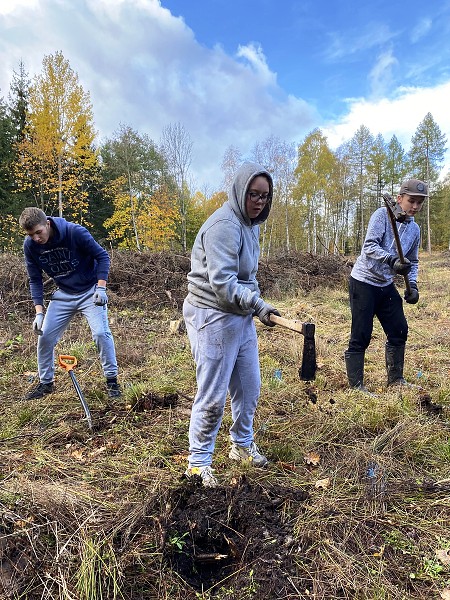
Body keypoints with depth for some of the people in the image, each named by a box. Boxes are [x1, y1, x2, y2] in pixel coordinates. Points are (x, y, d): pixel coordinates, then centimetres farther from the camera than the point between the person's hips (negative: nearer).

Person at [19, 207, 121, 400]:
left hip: (90, 291, -4)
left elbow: (102, 256, -15)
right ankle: (46, 382, 23)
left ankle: (112, 380, 1)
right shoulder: (30, 245, -11)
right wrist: (39, 311, -9)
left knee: (101, 333, -16)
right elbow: (35, 280, -1)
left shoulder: (76, 232, -24)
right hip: (63, 294, 4)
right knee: (45, 337, 3)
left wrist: (101, 288, -24)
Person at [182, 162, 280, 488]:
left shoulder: (250, 223, 13)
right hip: (213, 317, -9)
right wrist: (259, 305, -31)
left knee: (249, 387, 18)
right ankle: (198, 462, 19)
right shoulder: (224, 225, -18)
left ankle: (243, 444, 39)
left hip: (241, 316, 10)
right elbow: (222, 282, -26)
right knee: (212, 396, 0)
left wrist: (254, 305, 15)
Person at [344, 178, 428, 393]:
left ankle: (395, 380, 27)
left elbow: (412, 261, 18)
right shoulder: (383, 214, -11)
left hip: (386, 285, 8)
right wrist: (392, 260, -37)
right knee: (361, 337, -6)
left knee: (399, 331, 11)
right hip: (364, 281, -7)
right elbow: (369, 246, -22)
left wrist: (412, 285, 2)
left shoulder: (414, 229, 10)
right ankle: (356, 386, 3)